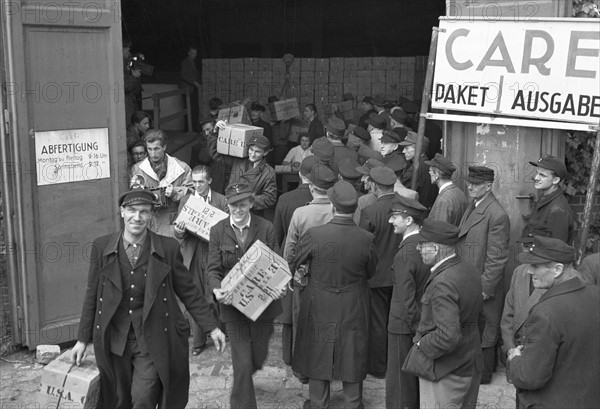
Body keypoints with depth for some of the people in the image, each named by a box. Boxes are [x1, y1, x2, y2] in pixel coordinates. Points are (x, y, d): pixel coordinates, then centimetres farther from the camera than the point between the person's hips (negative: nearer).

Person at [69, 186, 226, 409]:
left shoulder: (168, 248, -5)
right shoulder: (101, 247, -2)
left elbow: (188, 292, 2)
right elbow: (92, 296, 4)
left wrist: (211, 328, 0)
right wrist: (83, 339, 6)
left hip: (153, 339, -2)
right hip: (114, 338, 2)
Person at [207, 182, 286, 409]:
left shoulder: (265, 228, -3)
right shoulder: (218, 231, -3)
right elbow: (213, 269, -4)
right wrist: (217, 290, -26)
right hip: (233, 304, -2)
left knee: (259, 356, 16)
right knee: (242, 363, -5)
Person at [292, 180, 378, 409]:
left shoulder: (314, 236, -21)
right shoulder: (365, 239, -18)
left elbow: (297, 264, -5)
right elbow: (370, 272, -1)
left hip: (319, 305, -1)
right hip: (353, 308, 1)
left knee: (318, 351, 17)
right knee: (352, 355, 17)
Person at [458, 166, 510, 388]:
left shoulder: (497, 215, -22)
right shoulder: (473, 206, 6)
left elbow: (496, 258, -21)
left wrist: (484, 288, -18)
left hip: (483, 286, -8)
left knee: (485, 331, 8)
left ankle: (483, 373, 22)